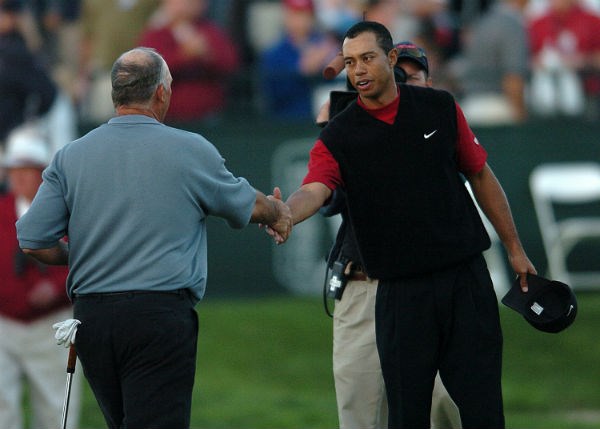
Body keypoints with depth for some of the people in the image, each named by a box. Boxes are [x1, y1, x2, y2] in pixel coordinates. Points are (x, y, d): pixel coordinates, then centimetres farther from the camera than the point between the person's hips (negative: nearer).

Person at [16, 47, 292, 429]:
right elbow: (248, 206, 15)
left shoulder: (70, 157, 6)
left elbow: (34, 242, 3)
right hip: (160, 312, -4)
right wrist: (279, 211, 39)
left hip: (91, 317, 4)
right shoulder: (190, 151, -1)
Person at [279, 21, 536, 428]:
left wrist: (515, 248, 13)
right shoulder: (338, 137, -2)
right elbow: (315, 189, -20)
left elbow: (481, 175, 12)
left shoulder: (439, 107, 4)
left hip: (467, 276, 1)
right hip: (399, 288, -1)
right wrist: (284, 214, -44)